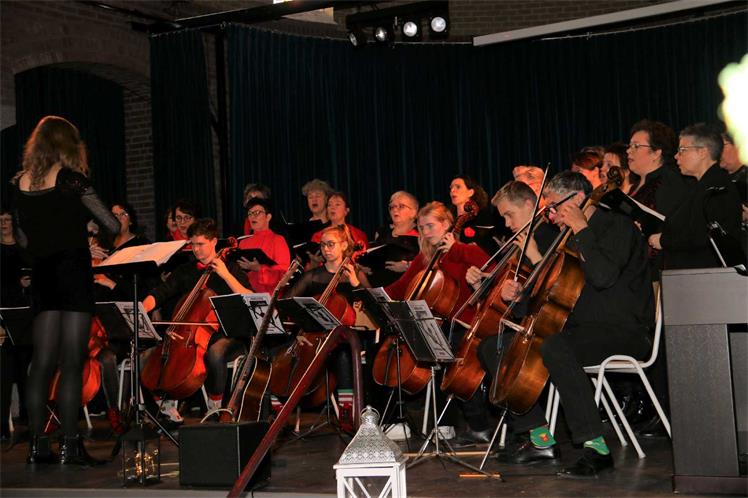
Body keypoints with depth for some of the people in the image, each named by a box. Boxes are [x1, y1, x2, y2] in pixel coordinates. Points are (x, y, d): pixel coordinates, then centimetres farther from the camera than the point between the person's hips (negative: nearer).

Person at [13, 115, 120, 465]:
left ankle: (37, 444, 10)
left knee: (42, 362, 8)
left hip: (42, 276, 6)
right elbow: (112, 226, -7)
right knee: (72, 363, -4)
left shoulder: (21, 183, 9)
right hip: (73, 272, -5)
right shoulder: (70, 178, -7)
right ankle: (70, 445, -4)